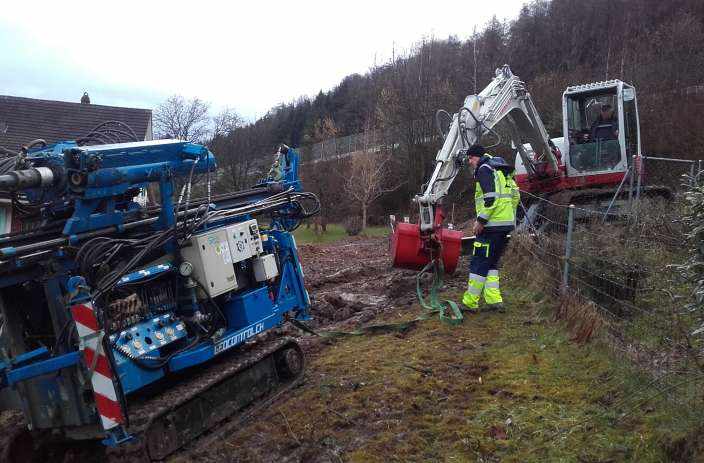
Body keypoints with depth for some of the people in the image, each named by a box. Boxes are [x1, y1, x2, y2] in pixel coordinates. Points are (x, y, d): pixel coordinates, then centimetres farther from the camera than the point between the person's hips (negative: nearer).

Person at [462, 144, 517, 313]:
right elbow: (515, 195, 21)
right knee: (492, 263, 16)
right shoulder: (502, 171, 22)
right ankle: (494, 300, 12)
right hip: (507, 224, 10)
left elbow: (491, 197, -20)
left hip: (492, 225, -9)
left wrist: (481, 220, -17)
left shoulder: (484, 169, -8)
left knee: (479, 263, -3)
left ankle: (470, 302, 2)